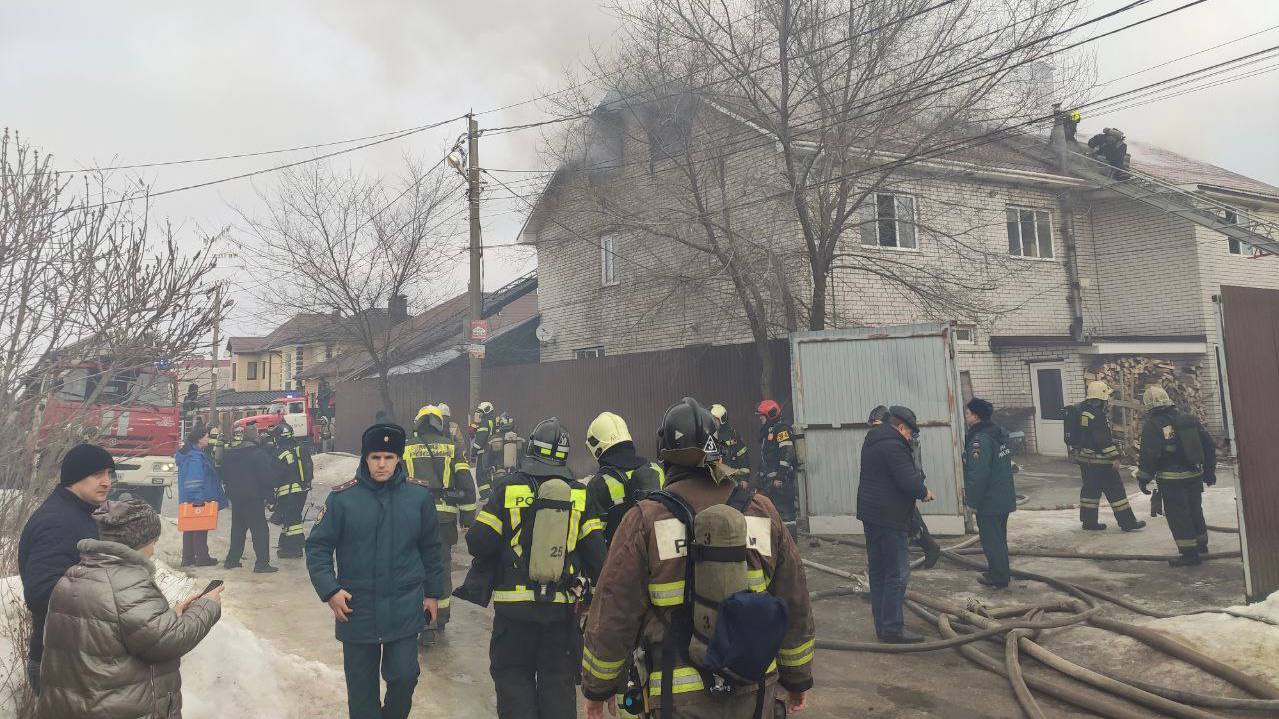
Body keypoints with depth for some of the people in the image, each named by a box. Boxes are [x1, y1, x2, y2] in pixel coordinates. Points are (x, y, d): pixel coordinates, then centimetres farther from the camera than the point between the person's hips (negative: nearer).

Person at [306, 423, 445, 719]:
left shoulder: (419, 494, -4)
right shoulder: (342, 497, -8)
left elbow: (430, 548, 5)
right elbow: (318, 546, -2)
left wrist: (433, 593, 9)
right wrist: (329, 590, -12)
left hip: (405, 608, 0)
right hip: (356, 608, 0)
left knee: (404, 676, 1)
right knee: (361, 684, 13)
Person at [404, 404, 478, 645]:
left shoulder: (405, 449, 6)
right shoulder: (453, 448, 5)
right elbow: (466, 484, 2)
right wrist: (468, 517, 9)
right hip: (444, 517, 1)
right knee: (442, 566, 14)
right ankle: (440, 620, 24)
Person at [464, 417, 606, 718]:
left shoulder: (509, 489, -7)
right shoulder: (580, 494, -1)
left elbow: (477, 543, -8)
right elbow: (596, 552, -3)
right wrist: (587, 581, 13)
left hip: (515, 603, -2)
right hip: (563, 606, 2)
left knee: (513, 675, 13)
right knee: (559, 680, 14)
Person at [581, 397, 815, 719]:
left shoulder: (646, 520, -12)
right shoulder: (763, 512, -2)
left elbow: (613, 614, -8)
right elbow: (795, 606, 5)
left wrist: (597, 688, 7)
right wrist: (798, 678, 19)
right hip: (756, 692, 4)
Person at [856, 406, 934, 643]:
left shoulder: (872, 442, 15)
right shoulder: (893, 446, -17)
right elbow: (909, 482, -22)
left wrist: (918, 487, 10)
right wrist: (924, 492, -2)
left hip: (870, 514, 10)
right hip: (889, 518, -10)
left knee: (877, 571, 13)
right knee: (897, 573, -4)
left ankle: (882, 625, 20)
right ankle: (892, 629, -1)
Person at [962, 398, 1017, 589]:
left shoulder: (979, 440, -24)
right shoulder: (999, 433, 7)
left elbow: (978, 474, -27)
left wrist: (973, 501, -18)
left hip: (988, 502, -10)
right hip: (1004, 498, 10)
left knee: (991, 539, 3)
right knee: (999, 536, 21)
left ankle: (998, 577, 11)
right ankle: (1001, 571, 34)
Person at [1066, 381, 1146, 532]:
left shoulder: (1080, 410, 10)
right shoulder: (1098, 415, -19)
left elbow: (1076, 435, 18)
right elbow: (1104, 439, -21)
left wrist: (1075, 453, 25)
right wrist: (1114, 457, -16)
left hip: (1083, 457, 9)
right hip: (1098, 459, -9)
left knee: (1090, 488, 14)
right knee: (1115, 489, 0)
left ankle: (1088, 521, 17)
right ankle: (1127, 522, 7)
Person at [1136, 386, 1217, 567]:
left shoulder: (1152, 425, -14)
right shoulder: (1189, 418, 7)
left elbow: (1149, 455, -17)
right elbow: (1208, 444, 13)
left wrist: (1143, 478, -8)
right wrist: (1210, 470, 22)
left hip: (1172, 479, -7)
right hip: (1195, 475, 7)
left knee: (1178, 514, 1)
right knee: (1195, 510, 22)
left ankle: (1189, 553, 2)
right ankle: (1201, 544, 37)